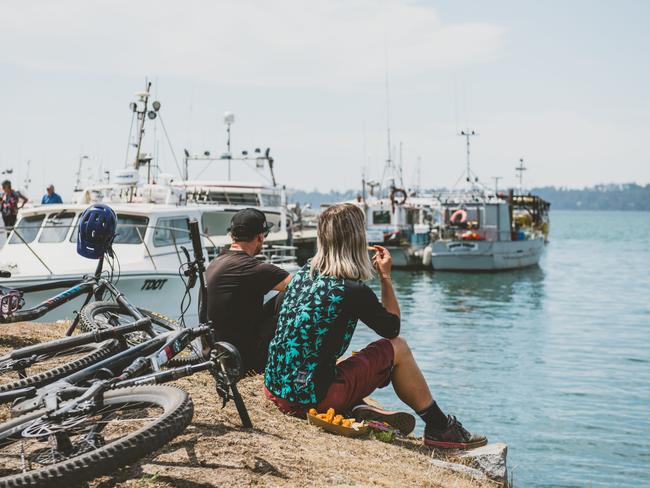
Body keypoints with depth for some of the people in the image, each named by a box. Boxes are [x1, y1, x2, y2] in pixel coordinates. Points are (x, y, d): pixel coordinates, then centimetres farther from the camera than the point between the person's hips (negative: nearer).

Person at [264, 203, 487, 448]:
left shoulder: (303, 273, 4)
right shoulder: (353, 290, -15)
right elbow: (393, 328, 3)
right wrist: (386, 277, 7)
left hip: (274, 389, 7)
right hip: (312, 398, -7)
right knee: (398, 348, 7)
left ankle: (358, 410, 15)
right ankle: (440, 427, 18)